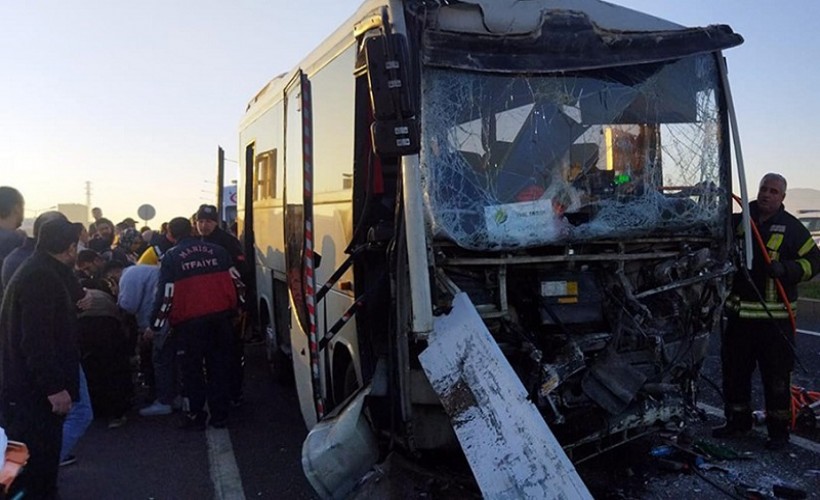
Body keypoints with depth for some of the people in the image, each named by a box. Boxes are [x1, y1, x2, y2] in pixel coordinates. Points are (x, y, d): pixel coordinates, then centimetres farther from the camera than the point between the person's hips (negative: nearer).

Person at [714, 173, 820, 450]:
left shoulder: (791, 227, -1)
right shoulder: (738, 222, 8)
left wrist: (786, 269, -16)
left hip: (775, 318, -4)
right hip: (739, 313, 4)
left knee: (776, 376, 2)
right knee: (734, 370, 12)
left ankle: (779, 430, 15)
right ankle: (737, 422, 27)